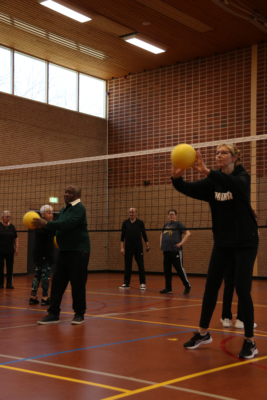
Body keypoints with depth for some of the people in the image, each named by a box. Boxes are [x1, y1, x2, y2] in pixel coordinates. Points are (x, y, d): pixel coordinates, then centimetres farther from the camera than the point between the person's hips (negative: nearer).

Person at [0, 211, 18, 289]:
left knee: (10, 268, 3)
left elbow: (16, 238, 12)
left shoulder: (12, 227, 7)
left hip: (10, 251, 3)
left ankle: (9, 284, 9)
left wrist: (16, 248, 4)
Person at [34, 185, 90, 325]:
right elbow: (58, 227, 20)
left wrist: (46, 223, -24)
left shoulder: (79, 208, -12)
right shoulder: (63, 210, 16)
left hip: (78, 252, -8)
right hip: (63, 251, 8)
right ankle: (53, 314, 9)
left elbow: (67, 224, -25)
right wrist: (43, 225, 7)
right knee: (57, 282, 4)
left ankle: (79, 314, 11)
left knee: (77, 283, -2)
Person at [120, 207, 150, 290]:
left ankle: (142, 283, 3)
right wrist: (122, 247, -2)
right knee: (127, 265, 6)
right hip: (128, 247, 1)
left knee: (140, 265, -2)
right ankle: (126, 284, 14)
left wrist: (148, 247, 0)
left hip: (138, 247, -1)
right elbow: (122, 236, 5)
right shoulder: (125, 223, 4)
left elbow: (144, 235, 4)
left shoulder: (140, 223, 2)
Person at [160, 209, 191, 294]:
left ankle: (187, 286, 9)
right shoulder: (166, 225, 16)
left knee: (179, 269, -4)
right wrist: (161, 243, 17)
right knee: (166, 270, 7)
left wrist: (181, 243, -15)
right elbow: (162, 234, 32)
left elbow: (188, 233, -10)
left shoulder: (178, 224, -2)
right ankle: (168, 288, 15)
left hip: (175, 250, -7)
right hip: (166, 250, 7)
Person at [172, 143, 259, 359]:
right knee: (211, 287, 8)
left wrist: (208, 172, -50)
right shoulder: (212, 182, 2)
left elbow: (235, 185, -35)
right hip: (222, 242, 5)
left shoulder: (243, 177, -10)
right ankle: (203, 333, 23)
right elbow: (190, 189, -14)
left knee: (242, 289, -8)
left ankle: (250, 341, 4)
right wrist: (176, 178, -37)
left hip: (245, 242, -5)